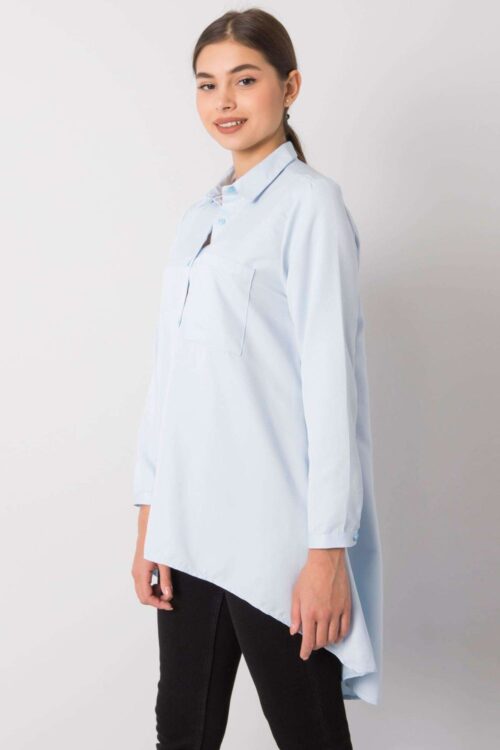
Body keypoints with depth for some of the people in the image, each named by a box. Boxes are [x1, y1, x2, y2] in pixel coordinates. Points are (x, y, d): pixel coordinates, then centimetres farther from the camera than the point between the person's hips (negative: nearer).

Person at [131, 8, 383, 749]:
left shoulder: (309, 202, -6)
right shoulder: (201, 215, 14)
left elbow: (331, 379, -12)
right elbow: (169, 373, 13)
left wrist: (329, 549, -14)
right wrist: (148, 521, 9)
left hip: (276, 535, -6)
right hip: (190, 528, 6)